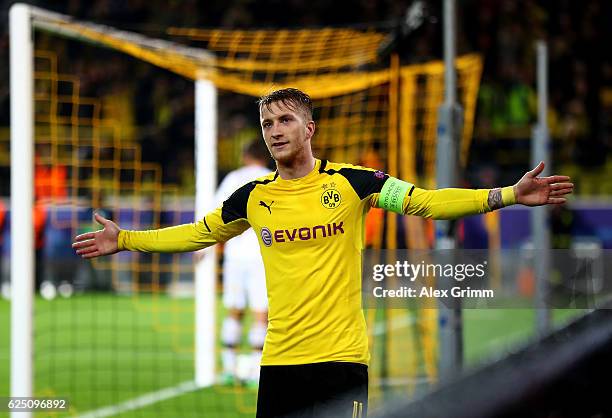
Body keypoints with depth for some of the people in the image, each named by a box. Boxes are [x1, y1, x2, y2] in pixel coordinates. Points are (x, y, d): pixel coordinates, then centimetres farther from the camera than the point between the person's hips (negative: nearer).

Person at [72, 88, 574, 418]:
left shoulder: (351, 181, -2)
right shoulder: (254, 197, 8)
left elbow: (426, 201, -5)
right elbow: (196, 234, 22)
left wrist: (508, 195, -15)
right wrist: (126, 240, 22)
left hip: (341, 356, -3)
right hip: (279, 360, 3)